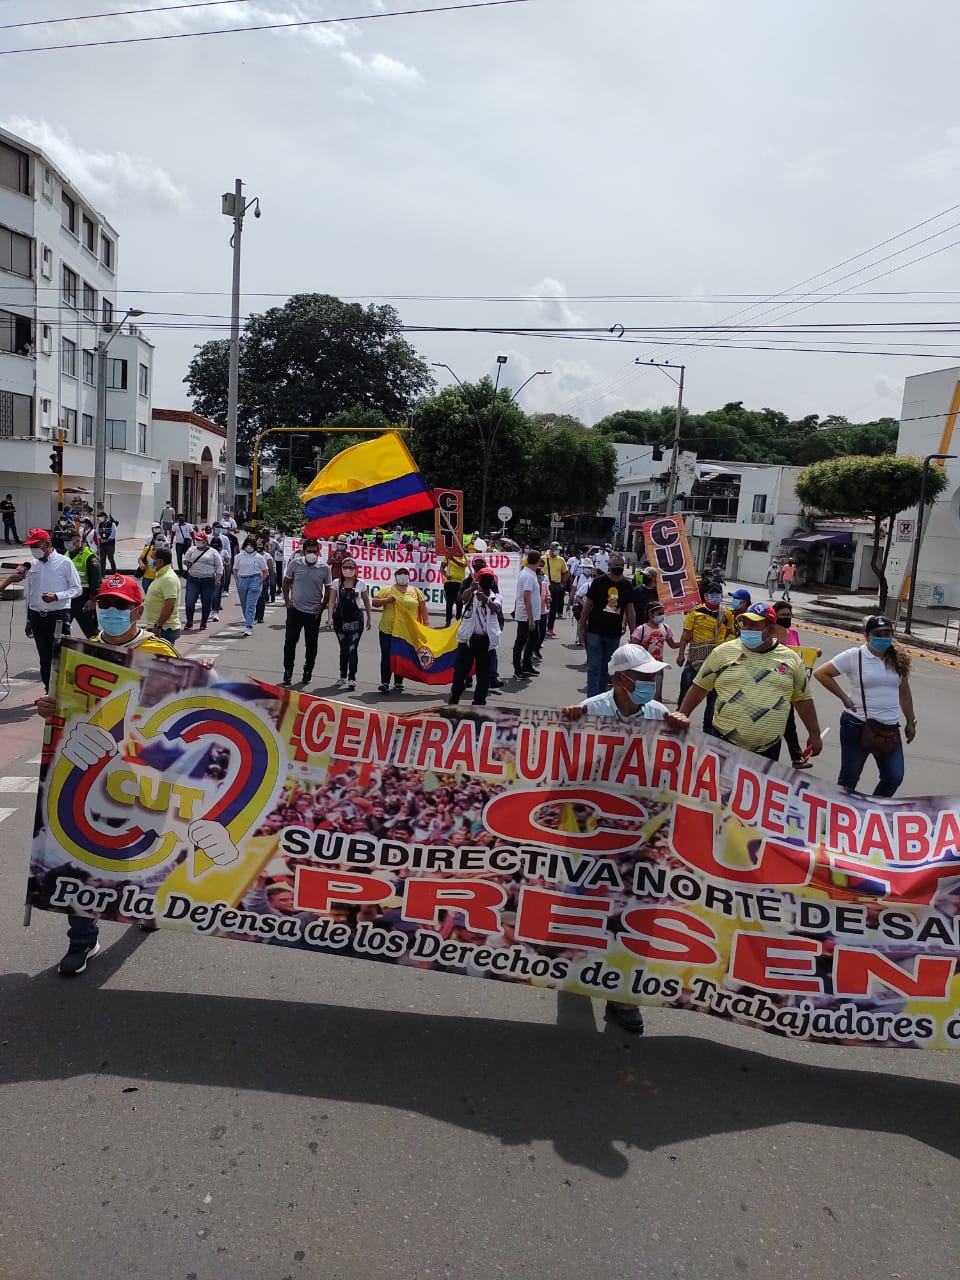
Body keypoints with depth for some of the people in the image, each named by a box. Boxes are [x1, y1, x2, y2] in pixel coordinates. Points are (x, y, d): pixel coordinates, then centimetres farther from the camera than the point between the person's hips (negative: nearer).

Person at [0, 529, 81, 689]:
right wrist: (28, 619, 17)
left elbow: (77, 589, -4)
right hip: (36, 616, 5)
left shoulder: (64, 562, -4)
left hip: (58, 616, -5)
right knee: (44, 658, 10)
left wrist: (56, 596, -19)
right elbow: (29, 593, 17)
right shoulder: (31, 563, 11)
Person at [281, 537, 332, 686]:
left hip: (314, 613, 0)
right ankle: (288, 672, 11)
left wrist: (322, 607, -3)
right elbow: (286, 582, 7)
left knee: (311, 644, 8)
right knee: (290, 641, -1)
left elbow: (328, 589, 5)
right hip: (295, 610, 0)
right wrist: (287, 601, 0)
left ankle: (308, 671, 24)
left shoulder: (324, 568, -6)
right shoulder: (294, 564, -5)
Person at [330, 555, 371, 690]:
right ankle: (343, 676, 24)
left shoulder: (360, 584, 1)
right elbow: (332, 601, -1)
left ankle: (352, 679, -9)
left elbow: (366, 602, 8)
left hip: (356, 620, -2)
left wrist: (369, 618, 10)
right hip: (340, 619, 2)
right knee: (343, 649, 11)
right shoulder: (337, 583, 3)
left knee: (352, 649, -8)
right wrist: (330, 616, -12)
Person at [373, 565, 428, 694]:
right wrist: (386, 600, -14)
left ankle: (398, 683, 18)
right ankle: (384, 682, 3)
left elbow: (423, 609, 10)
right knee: (386, 657, -3)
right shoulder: (387, 590, 5)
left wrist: (426, 624, 3)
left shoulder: (416, 591, 9)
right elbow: (374, 602, 2)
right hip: (388, 630, -1)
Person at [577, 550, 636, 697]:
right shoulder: (599, 581, -5)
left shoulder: (627, 586, 5)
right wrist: (581, 628, -3)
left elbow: (630, 611, 9)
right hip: (595, 632, -3)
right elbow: (587, 605, -1)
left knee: (606, 669, 11)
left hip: (614, 635, 3)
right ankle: (592, 699, 1)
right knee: (594, 667, -3)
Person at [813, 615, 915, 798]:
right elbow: (820, 673, -8)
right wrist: (844, 697, -8)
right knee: (849, 777, 7)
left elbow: (904, 691, 15)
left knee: (894, 777, 4)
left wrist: (910, 722, 15)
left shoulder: (898, 659, 6)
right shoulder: (854, 656, -9)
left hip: (890, 727, 4)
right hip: (858, 725, -4)